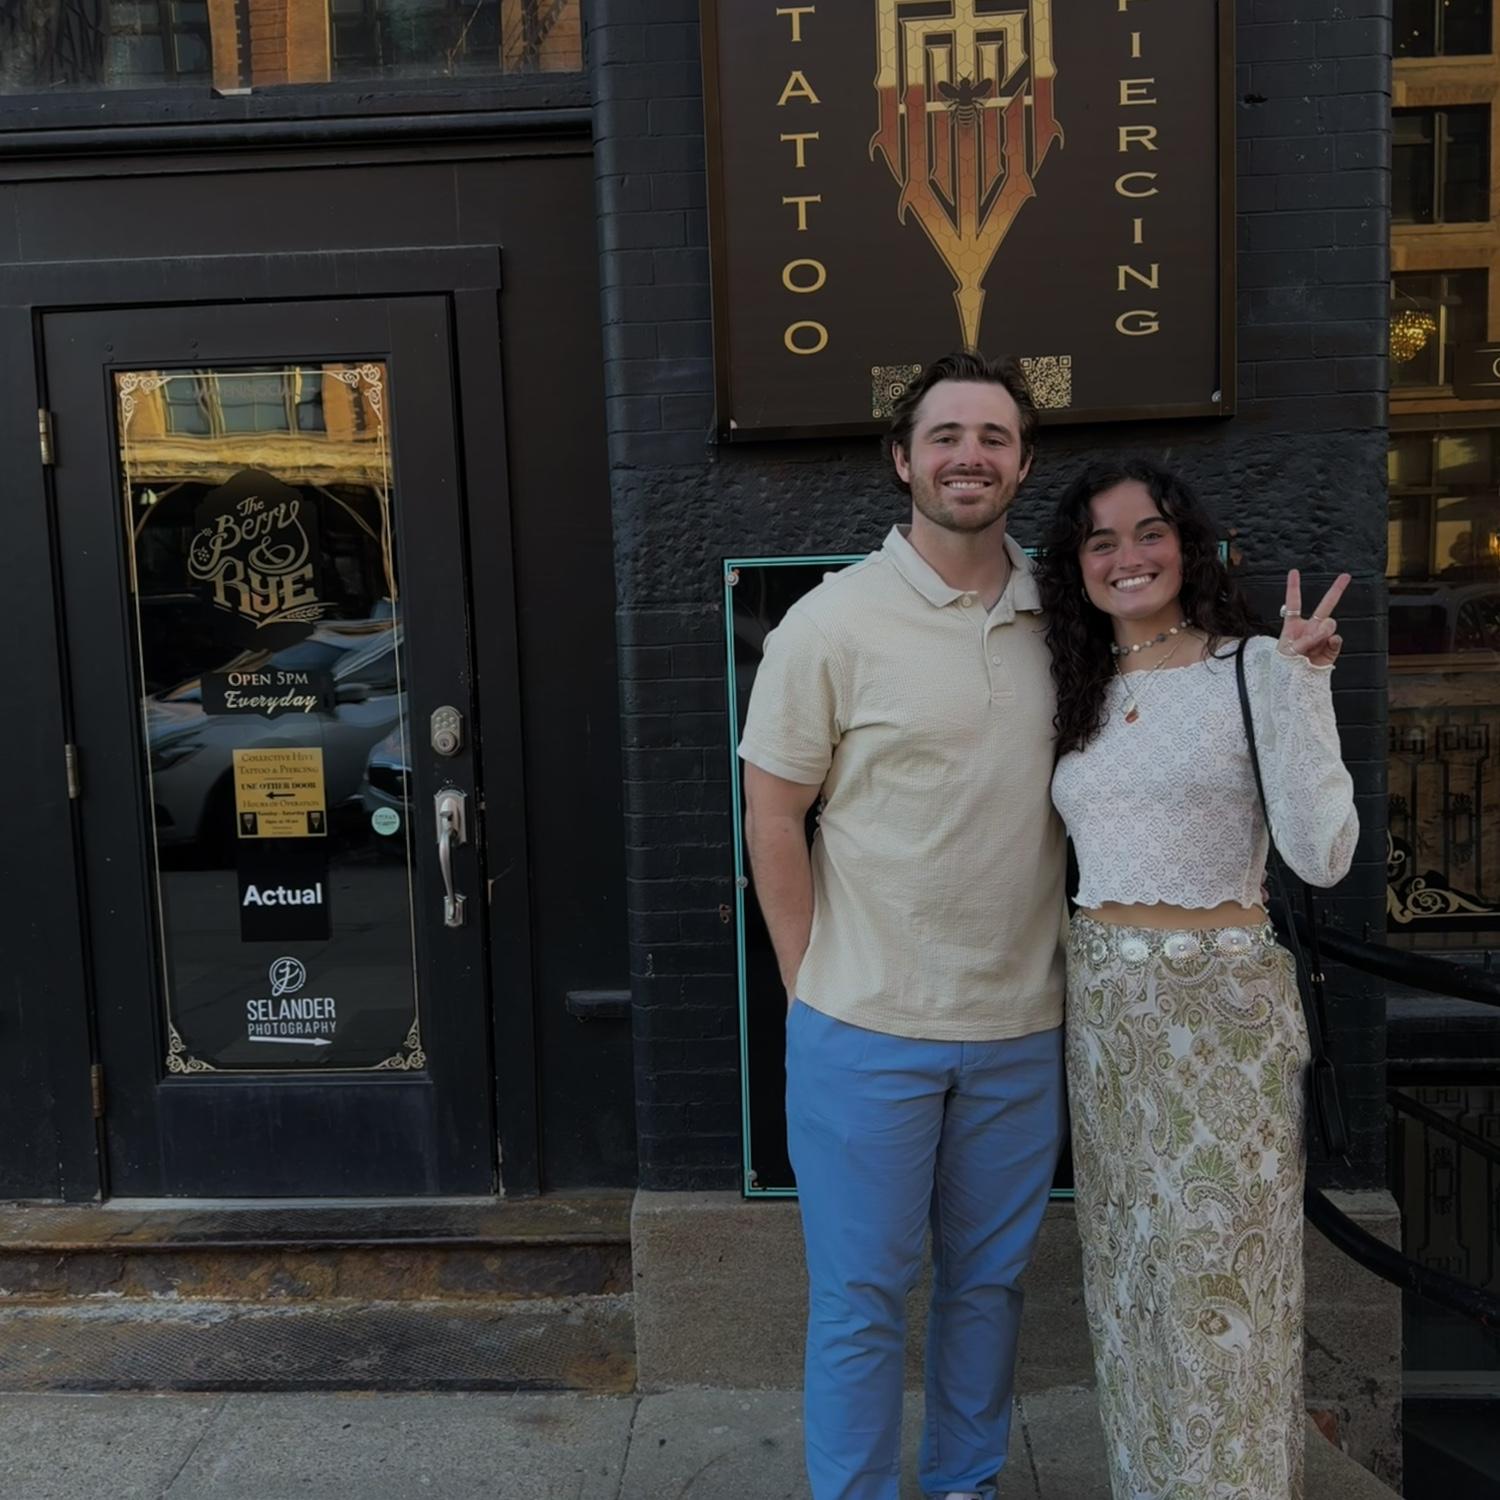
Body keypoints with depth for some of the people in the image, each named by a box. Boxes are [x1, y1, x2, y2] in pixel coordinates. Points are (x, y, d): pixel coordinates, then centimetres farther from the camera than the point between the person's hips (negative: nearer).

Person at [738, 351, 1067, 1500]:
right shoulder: (834, 622, -9)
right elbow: (772, 815, -6)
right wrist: (817, 984, -5)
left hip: (1024, 1026, 4)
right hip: (869, 1029, -4)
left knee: (991, 1281, 19)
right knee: (863, 1297, 9)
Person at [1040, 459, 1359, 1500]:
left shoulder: (1254, 669, -6)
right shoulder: (1085, 693, 10)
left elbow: (1321, 855, -16)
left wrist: (1303, 682, -20)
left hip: (1222, 1003, -5)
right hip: (1102, 1003, 6)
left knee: (1218, 1273, 2)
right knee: (1126, 1265, 15)